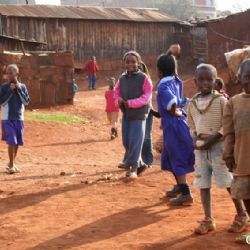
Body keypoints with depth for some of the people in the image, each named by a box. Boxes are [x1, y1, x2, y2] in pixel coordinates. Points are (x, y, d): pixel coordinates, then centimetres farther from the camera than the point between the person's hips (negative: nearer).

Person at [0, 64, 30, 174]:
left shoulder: (22, 86, 4)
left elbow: (26, 102, -3)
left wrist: (19, 89, -11)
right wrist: (10, 91, -15)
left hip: (19, 118, 3)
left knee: (17, 142, 10)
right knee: (12, 141, -11)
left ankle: (12, 163, 26)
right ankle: (11, 165, -2)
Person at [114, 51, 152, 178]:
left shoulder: (144, 78, -12)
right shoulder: (122, 79, 4)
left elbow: (146, 97, -15)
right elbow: (116, 92, 14)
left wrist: (130, 103, -22)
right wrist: (120, 100, -9)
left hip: (139, 115, -5)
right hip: (126, 114, 5)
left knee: (135, 141, -4)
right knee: (126, 141, 12)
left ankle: (133, 168, 3)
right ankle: (129, 161, 34)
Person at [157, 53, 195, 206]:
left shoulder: (163, 86, -16)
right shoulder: (177, 82, 7)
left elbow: (172, 104, -30)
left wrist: (176, 113, -14)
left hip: (173, 125, -8)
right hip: (180, 123, 8)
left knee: (177, 159, -4)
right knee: (170, 156, 22)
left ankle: (186, 194, -4)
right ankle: (180, 186, 34)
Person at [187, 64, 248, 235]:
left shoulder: (221, 100, -8)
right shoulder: (192, 103, 7)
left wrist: (212, 140, -18)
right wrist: (195, 140, -4)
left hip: (218, 145, -5)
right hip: (200, 147, 5)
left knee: (228, 181, -3)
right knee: (203, 183, 5)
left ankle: (242, 216, 13)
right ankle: (208, 220, 12)